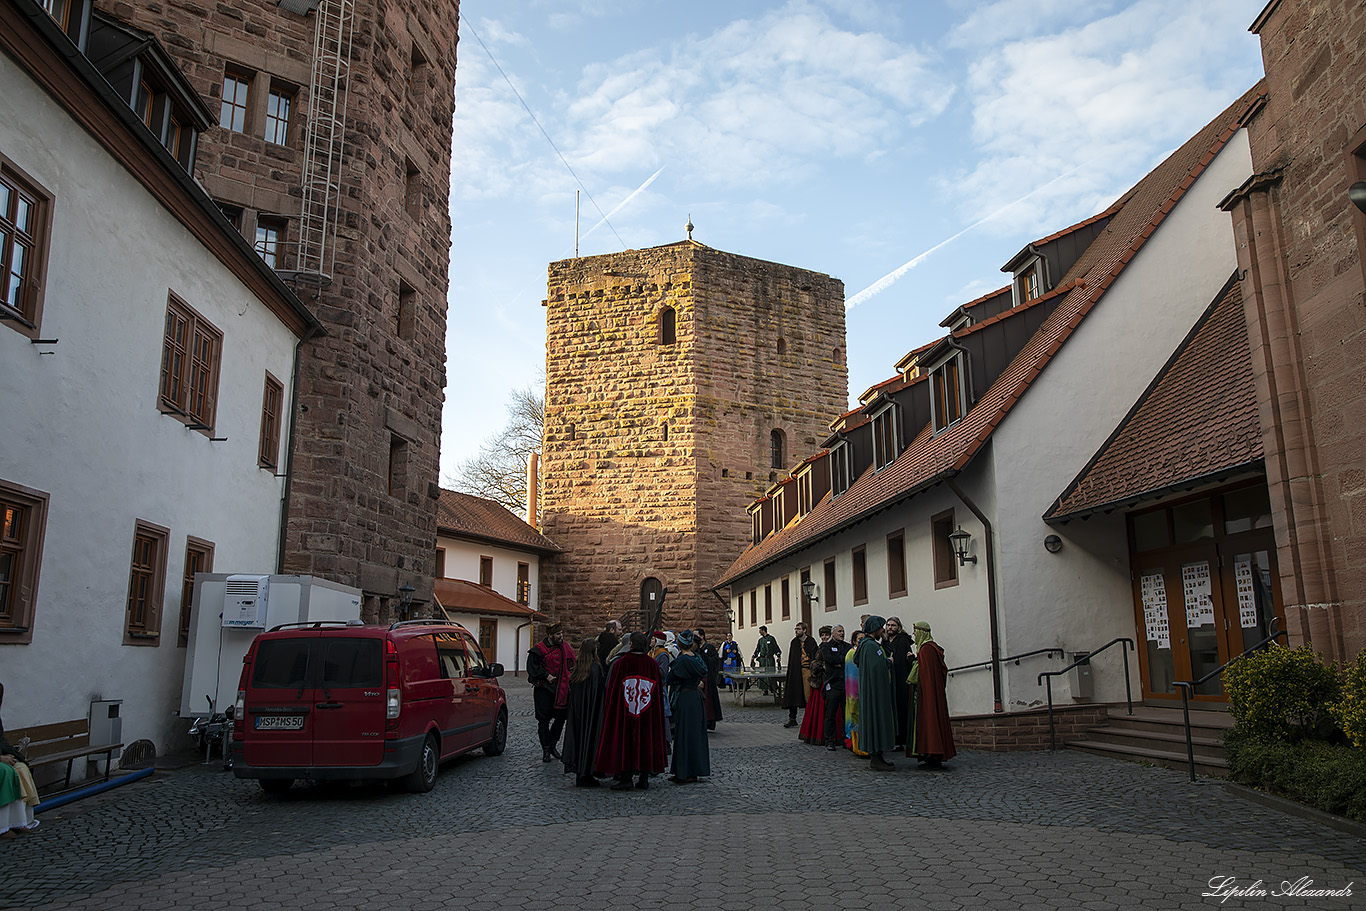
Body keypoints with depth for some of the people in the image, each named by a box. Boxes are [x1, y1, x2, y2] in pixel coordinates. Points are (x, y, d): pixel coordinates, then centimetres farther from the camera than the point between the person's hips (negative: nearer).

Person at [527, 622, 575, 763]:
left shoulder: (566, 647, 9)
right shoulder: (539, 649, -8)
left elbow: (572, 665, 20)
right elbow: (532, 667, -11)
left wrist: (570, 678, 5)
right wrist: (546, 676, -17)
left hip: (562, 690, 5)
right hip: (544, 689, -5)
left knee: (561, 717, 7)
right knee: (544, 720, -1)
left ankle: (553, 745, 26)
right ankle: (546, 750, 9)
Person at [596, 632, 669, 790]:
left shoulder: (620, 663, -8)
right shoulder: (653, 664, -1)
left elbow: (611, 690, -4)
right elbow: (659, 690, 5)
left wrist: (609, 710, 7)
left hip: (624, 711, -2)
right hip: (648, 711, 2)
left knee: (624, 739, 4)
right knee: (645, 739, 10)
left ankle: (625, 779, 3)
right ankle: (644, 778, 14)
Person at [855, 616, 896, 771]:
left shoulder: (864, 644, 15)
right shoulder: (871, 645, -18)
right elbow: (880, 666, -26)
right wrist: (889, 662, -5)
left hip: (870, 689, 11)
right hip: (875, 689, -11)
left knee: (874, 718, 13)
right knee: (876, 717, -6)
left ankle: (874, 754, 18)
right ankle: (876, 758, -3)